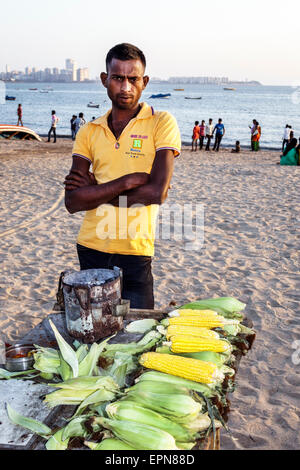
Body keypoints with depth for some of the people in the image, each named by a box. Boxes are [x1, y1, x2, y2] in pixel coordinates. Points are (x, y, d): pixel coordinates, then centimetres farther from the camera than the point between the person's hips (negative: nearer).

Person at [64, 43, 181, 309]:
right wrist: (129, 180, -15)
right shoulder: (89, 132, 6)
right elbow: (73, 202, -5)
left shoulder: (161, 123, -4)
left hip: (135, 253, -3)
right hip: (90, 249, 3)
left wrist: (95, 191, -8)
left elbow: (156, 193, -16)